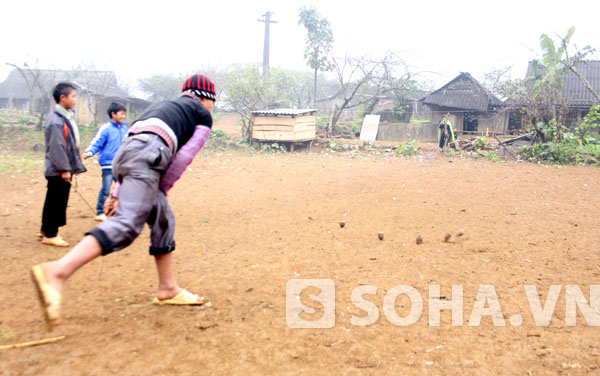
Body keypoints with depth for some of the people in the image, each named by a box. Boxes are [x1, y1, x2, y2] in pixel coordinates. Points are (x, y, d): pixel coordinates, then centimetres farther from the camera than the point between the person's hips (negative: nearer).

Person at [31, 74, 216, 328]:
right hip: (148, 154, -8)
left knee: (163, 221, 17)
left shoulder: (163, 105, 38)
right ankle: (58, 271, -40)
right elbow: (184, 157, 5)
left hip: (124, 154, 8)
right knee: (129, 222, -22)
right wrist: (161, 191, 9)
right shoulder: (203, 115, 19)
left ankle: (168, 289, 21)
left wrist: (117, 194, 26)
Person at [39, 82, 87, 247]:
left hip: (62, 169, 9)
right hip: (58, 170, -9)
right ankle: (50, 235, 9)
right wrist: (64, 169, -21)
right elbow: (57, 147, -21)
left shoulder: (67, 117, 13)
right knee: (56, 201, -1)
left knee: (54, 201, 18)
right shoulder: (56, 120, -18)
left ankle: (46, 229, 30)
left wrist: (73, 167, 19)